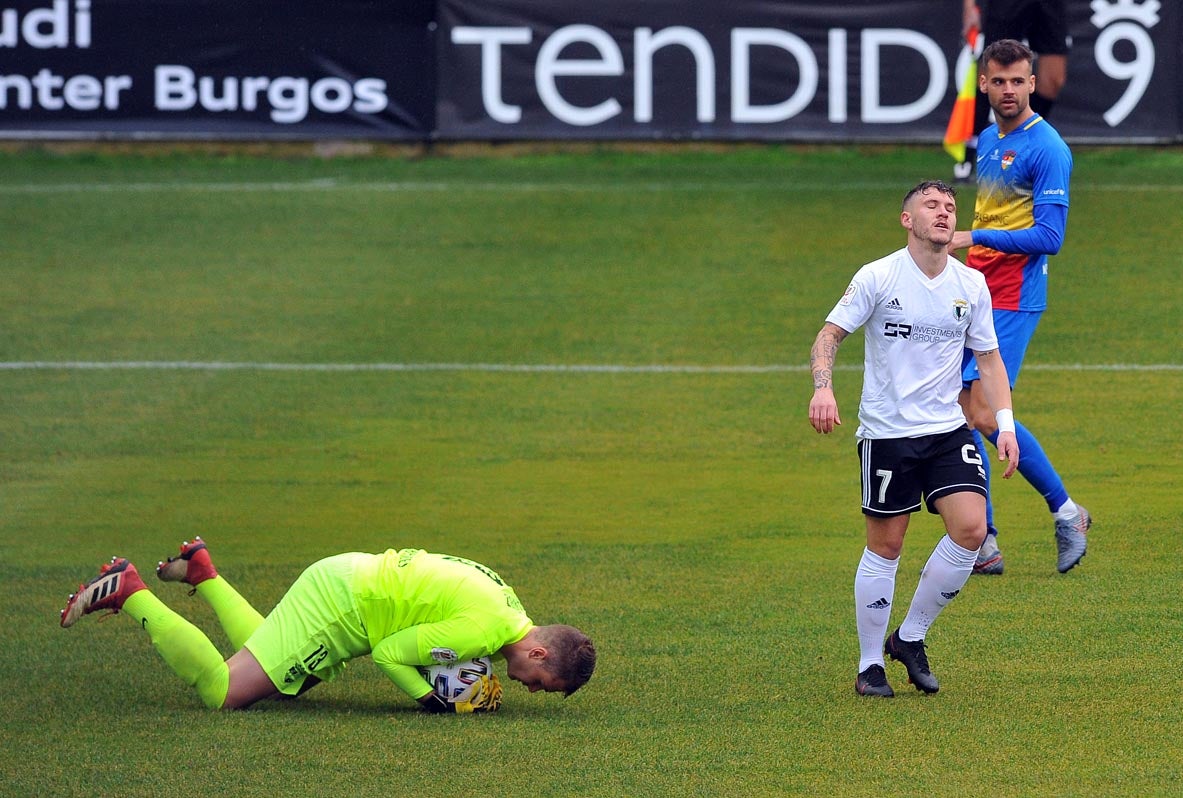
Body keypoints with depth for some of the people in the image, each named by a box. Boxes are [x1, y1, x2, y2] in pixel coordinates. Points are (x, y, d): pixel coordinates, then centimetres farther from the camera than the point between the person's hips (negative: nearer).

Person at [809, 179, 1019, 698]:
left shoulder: (972, 285, 5)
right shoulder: (878, 277, -7)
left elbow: (988, 358, 12)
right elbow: (830, 334, -5)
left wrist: (1005, 425, 2)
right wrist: (822, 388, -24)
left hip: (947, 428, 4)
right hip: (886, 431, -4)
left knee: (971, 528, -13)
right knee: (885, 547, -1)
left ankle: (910, 637, 6)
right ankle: (870, 665, 13)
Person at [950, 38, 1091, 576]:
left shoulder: (1047, 149, -12)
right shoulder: (985, 142, 14)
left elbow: (1049, 237, -17)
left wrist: (976, 238, -21)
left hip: (1013, 300, -8)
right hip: (975, 298, 8)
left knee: (986, 416, -14)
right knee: (962, 416, 3)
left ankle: (1066, 512, 2)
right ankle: (983, 545, 7)